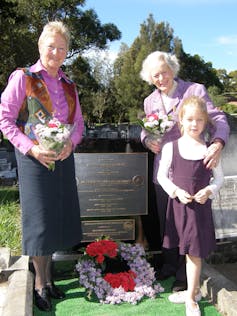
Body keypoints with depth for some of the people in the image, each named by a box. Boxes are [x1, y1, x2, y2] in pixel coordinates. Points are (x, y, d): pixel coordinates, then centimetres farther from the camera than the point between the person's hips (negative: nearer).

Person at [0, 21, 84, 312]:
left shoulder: (68, 85, 13)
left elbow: (78, 121, 15)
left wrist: (71, 142, -6)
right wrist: (32, 148, -18)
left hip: (63, 157, 6)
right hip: (34, 157, -5)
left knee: (57, 217, 12)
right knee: (39, 219, 1)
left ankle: (47, 276, 30)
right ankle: (40, 283, 18)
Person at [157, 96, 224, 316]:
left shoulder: (209, 149, -3)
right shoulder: (171, 147, -4)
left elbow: (219, 178, 4)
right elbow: (161, 176, 2)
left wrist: (208, 191, -15)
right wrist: (177, 191, -13)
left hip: (200, 205, -1)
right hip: (178, 204, 1)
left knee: (195, 251, 4)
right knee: (187, 250, 14)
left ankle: (191, 297, 20)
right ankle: (194, 289, 34)